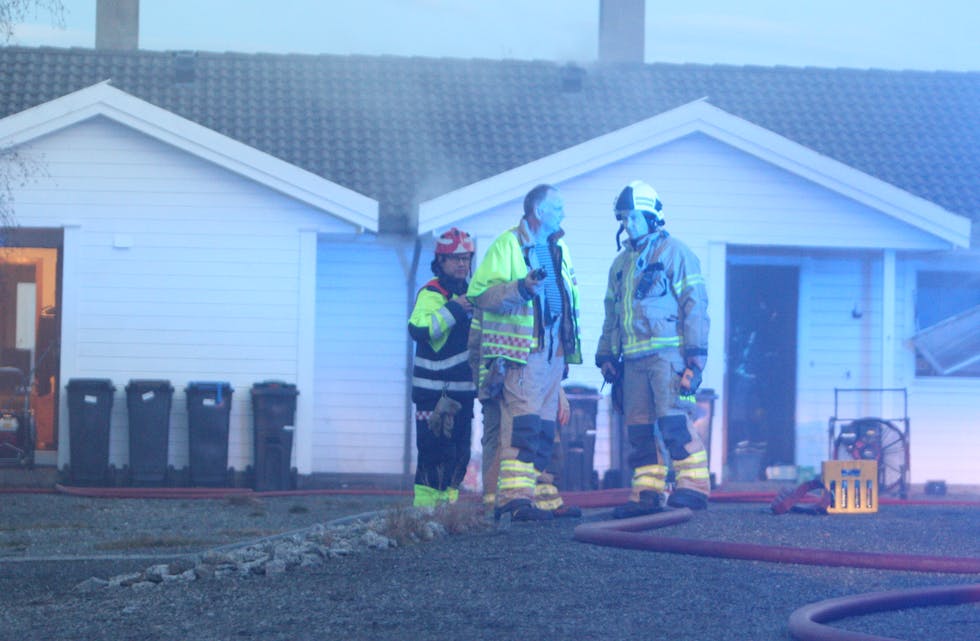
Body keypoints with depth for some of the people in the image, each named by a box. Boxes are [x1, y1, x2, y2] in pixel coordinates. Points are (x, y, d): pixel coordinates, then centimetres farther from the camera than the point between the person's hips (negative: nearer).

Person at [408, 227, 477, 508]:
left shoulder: (469, 293, 18)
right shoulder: (431, 294, -9)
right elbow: (418, 329, -27)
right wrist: (454, 309, -25)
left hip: (463, 389, 8)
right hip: (434, 392, -8)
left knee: (459, 453, 9)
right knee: (436, 450, -11)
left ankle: (448, 501, 17)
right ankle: (425, 506, -8)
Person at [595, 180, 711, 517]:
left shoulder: (675, 252, 0)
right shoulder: (621, 264, 21)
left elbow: (695, 305, -5)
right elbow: (612, 314, 28)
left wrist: (695, 354, -11)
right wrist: (606, 355, 20)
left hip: (667, 353, -7)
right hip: (633, 359, 7)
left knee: (673, 420, -15)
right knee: (639, 428, 3)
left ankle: (693, 484, -14)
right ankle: (646, 492, 5)